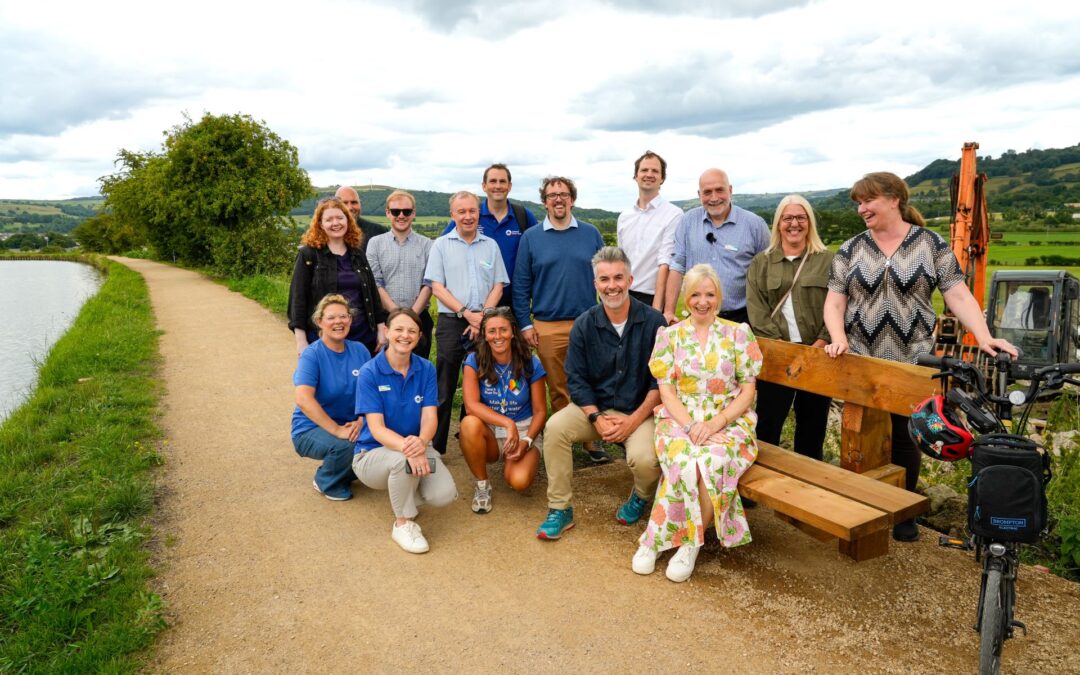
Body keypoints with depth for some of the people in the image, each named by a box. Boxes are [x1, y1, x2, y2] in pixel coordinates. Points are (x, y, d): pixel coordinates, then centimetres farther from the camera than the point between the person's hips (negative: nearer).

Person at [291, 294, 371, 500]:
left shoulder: (360, 351, 0)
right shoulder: (312, 355, -14)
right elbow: (303, 400, -26)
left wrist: (360, 422, -20)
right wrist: (337, 430, -30)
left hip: (349, 425, 4)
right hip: (312, 429, -4)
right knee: (345, 445, -34)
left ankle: (347, 473, 9)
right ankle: (327, 482, 1)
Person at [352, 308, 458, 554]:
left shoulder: (426, 369, -3)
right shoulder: (370, 372, -14)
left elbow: (429, 417, -11)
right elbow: (376, 428, -20)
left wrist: (421, 442, -36)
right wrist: (406, 447, -40)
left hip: (416, 447, 3)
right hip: (374, 453, -3)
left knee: (444, 495, -22)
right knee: (404, 459, -37)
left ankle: (406, 493, 13)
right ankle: (402, 523, -11)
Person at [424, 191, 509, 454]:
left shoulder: (491, 245, 12)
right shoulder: (441, 245, 5)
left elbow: (498, 286, 7)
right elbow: (437, 287, -2)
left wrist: (483, 316, -8)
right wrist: (467, 313, -12)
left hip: (484, 324, 2)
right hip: (451, 323, -2)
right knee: (445, 387, -1)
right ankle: (435, 446, 5)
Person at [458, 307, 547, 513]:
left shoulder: (531, 364, -7)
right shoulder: (474, 361, -9)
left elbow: (540, 411, -3)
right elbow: (471, 405, -21)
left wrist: (526, 442, -19)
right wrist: (508, 423, -32)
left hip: (524, 432, 0)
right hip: (490, 431, 0)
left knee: (519, 481, -28)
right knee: (469, 424, -35)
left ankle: (510, 464, 12)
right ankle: (482, 485, -10)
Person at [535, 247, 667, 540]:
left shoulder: (653, 321, -8)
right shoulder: (584, 324, -1)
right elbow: (576, 379, -1)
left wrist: (633, 420, -15)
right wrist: (597, 419, -15)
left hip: (640, 411, -2)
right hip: (594, 407, 2)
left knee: (644, 459, -29)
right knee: (555, 427, -25)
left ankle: (641, 497, 11)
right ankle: (560, 509, -9)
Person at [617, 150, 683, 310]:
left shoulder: (673, 214, -7)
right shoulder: (624, 217, 11)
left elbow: (665, 264, -14)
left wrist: (656, 308, -20)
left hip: (652, 298, -5)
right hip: (624, 297, 5)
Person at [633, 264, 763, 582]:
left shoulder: (738, 333, 7)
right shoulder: (669, 335, 9)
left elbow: (747, 391, 3)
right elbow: (666, 391, 3)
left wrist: (716, 423, -13)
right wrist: (691, 427, -15)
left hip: (729, 422, 0)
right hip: (680, 420, 0)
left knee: (711, 460, -33)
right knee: (687, 463, -33)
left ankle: (656, 540, -16)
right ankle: (690, 542, -12)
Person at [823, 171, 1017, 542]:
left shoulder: (932, 244, 1)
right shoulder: (851, 249, 5)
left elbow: (958, 295, -4)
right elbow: (834, 302, 2)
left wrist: (985, 337, -18)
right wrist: (838, 339, -16)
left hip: (911, 362, -1)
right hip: (861, 362, 1)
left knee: (905, 439, 6)